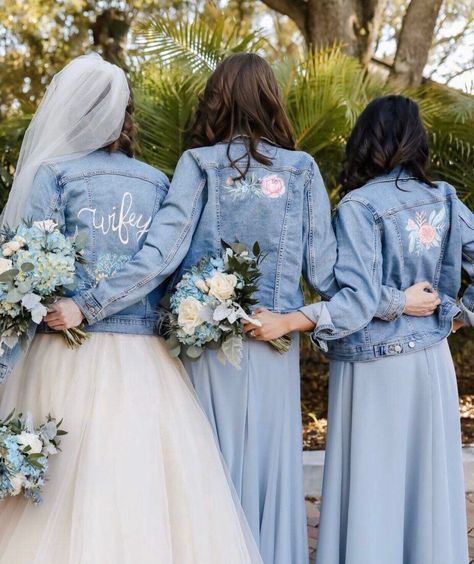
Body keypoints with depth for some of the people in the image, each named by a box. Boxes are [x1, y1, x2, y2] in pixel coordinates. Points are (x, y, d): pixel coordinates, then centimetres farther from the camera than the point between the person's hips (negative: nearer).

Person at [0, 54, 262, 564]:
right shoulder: (158, 182, 11)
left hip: (70, 359, -4)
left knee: (58, 507, 1)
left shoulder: (51, 173, -2)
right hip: (148, 365, 4)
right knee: (150, 493, 8)